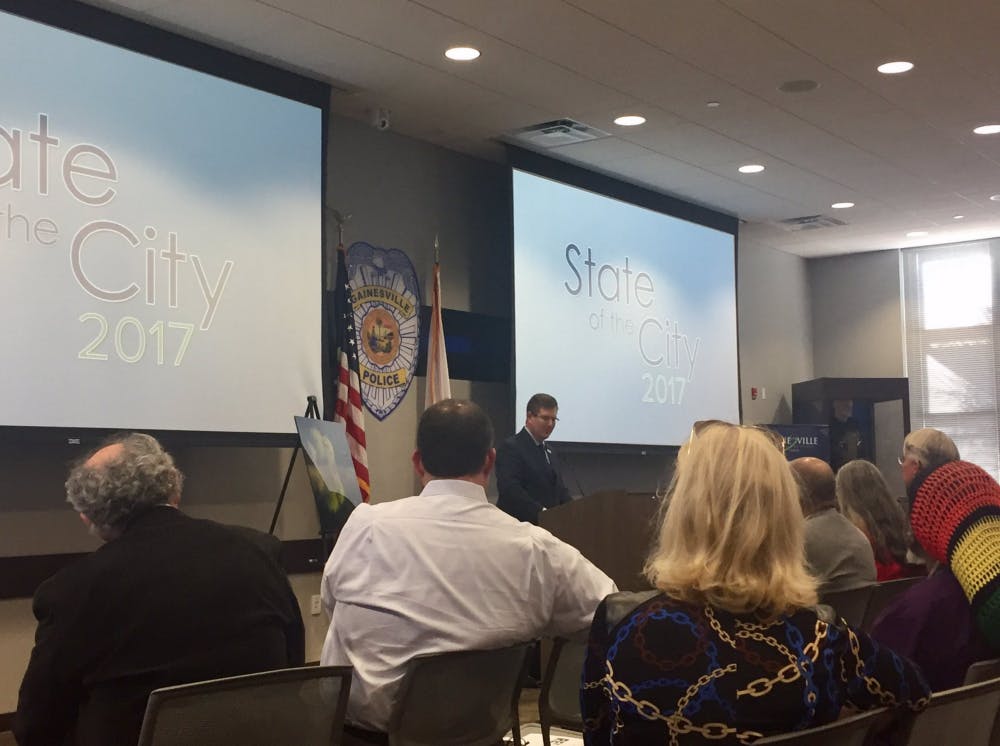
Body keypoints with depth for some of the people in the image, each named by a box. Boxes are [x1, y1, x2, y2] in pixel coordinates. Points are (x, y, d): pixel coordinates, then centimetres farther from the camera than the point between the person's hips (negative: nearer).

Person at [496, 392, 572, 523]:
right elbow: (510, 489, -18)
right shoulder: (511, 447, -7)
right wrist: (541, 511, -25)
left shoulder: (548, 452, 21)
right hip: (519, 523, -7)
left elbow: (559, 489, 18)